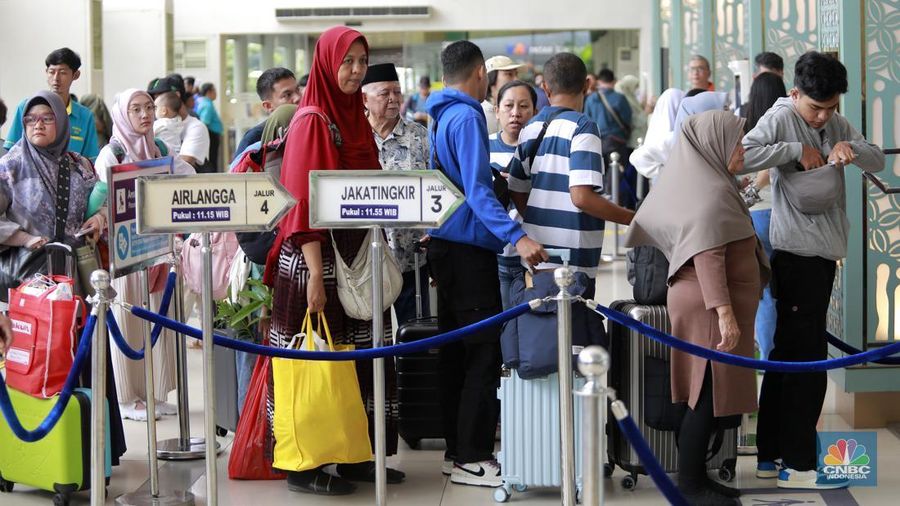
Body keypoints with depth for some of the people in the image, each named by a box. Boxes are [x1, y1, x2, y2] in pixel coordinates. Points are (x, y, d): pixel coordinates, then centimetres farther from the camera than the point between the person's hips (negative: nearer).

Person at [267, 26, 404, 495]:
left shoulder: (356, 118, 12)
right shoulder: (310, 122, -11)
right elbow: (302, 203, -16)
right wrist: (315, 276, -21)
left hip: (355, 259, 8)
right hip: (318, 261, -8)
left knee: (358, 359, 9)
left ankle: (353, 456, 17)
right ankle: (304, 466, 3)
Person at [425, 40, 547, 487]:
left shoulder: (441, 117, 14)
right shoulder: (467, 117, -14)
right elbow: (477, 191, -24)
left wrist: (497, 179, 37)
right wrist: (516, 237, -32)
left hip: (444, 245, 10)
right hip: (469, 248, -10)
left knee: (457, 351, 13)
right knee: (484, 353, -8)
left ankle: (457, 450, 18)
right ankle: (472, 459, -8)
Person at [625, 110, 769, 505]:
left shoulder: (697, 182, 14)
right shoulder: (712, 191, -16)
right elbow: (709, 257, -23)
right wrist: (725, 313, -28)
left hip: (705, 306, 10)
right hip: (710, 307, -10)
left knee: (710, 397, 12)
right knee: (710, 398, -5)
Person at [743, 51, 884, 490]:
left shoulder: (837, 124, 14)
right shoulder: (781, 119, -8)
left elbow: (877, 162, 12)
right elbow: (743, 155, -23)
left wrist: (852, 149, -8)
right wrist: (796, 150, -21)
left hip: (825, 250, 8)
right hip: (796, 251, -8)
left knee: (787, 354, 12)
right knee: (807, 357, -8)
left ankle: (771, 455, 19)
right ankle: (797, 464, -4)